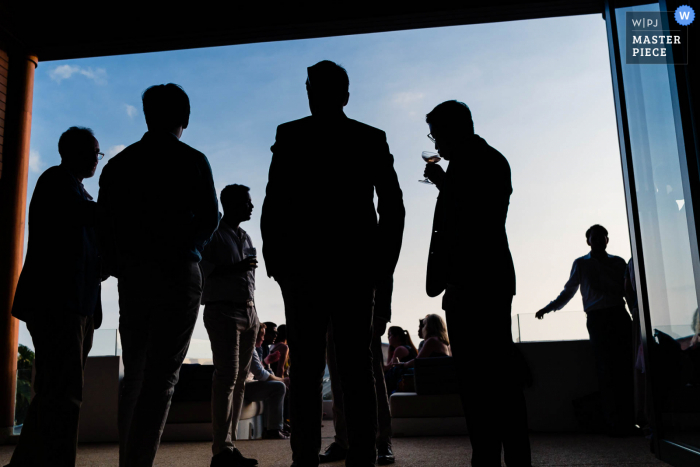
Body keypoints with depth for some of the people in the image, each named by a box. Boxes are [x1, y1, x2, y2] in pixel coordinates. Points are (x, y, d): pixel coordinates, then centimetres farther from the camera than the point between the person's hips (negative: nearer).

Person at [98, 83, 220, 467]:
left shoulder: (119, 163, 11)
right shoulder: (192, 160, -1)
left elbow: (104, 223, 8)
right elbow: (209, 218, -1)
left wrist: (118, 266, 15)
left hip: (132, 277, 5)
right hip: (177, 273, -4)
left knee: (135, 374, 13)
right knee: (162, 375, -5)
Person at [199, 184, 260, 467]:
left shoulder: (246, 238, 22)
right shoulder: (213, 233, 2)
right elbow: (202, 269, -6)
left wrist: (254, 315, 16)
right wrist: (234, 268, -17)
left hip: (249, 312, 7)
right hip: (223, 309, -7)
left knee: (240, 379, 3)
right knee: (227, 374, -15)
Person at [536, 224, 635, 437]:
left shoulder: (618, 263, 17)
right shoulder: (581, 264, 13)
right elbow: (568, 292, 15)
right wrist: (548, 308, 7)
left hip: (619, 316, 2)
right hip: (597, 319, -2)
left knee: (626, 368, -5)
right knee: (607, 370, -6)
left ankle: (629, 420, -1)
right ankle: (614, 423, -3)